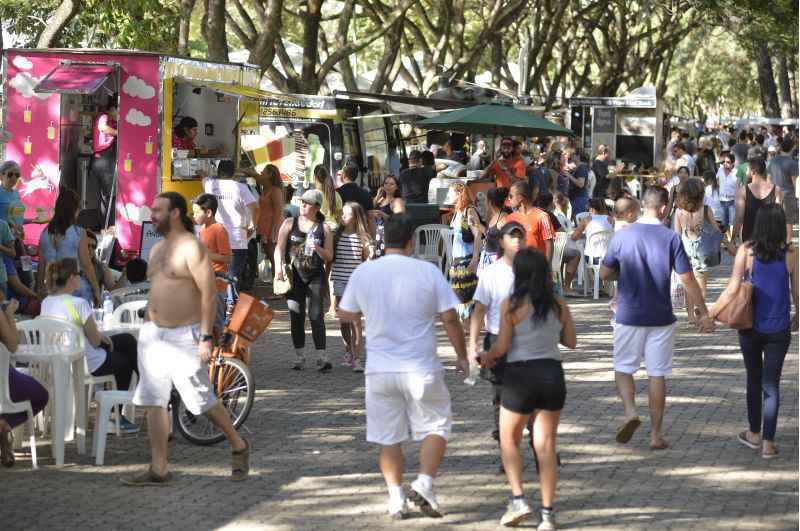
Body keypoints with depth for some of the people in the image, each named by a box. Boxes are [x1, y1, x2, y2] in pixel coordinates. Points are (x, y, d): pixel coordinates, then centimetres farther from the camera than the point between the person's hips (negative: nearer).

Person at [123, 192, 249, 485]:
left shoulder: (191, 247, -12)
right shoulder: (157, 248, 14)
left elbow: (209, 293, -17)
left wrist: (206, 338, -21)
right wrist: (148, 327, 18)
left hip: (183, 335, -8)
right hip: (153, 334, 8)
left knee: (203, 400, -1)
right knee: (153, 402, 3)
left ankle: (239, 448, 19)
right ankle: (158, 470, 6)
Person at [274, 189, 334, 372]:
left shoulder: (323, 229, 5)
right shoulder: (289, 224, 6)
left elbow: (329, 256, 4)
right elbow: (279, 247, -1)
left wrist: (317, 248, -16)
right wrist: (278, 268, -15)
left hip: (315, 276, -1)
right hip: (294, 276, 1)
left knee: (316, 315, -9)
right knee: (296, 316, 5)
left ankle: (322, 357, -10)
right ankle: (299, 357, 15)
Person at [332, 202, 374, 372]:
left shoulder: (363, 238, -3)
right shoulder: (337, 235, 5)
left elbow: (366, 261, 7)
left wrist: (370, 254, -14)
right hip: (339, 280, 3)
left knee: (355, 320, -9)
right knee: (343, 320, 12)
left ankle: (356, 358, -10)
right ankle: (348, 352, 31)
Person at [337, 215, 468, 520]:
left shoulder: (363, 272, -1)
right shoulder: (428, 272, -7)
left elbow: (345, 315, 10)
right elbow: (449, 318, -6)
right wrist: (462, 357, 6)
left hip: (380, 369, 2)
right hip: (421, 369, -2)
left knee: (389, 437, 11)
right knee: (435, 426, 13)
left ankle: (396, 499, 10)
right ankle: (424, 484, -3)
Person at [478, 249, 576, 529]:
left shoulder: (511, 305, -9)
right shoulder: (559, 305, 2)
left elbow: (502, 346, -10)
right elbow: (571, 341, 9)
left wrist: (487, 357, 10)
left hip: (520, 376, -3)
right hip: (552, 374, 3)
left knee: (508, 440, 15)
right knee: (546, 445, 7)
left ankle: (518, 500, 0)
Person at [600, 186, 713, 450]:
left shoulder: (622, 236, -5)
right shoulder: (671, 238, -8)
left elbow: (604, 274, 3)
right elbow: (687, 279, -6)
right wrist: (703, 313, 3)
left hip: (628, 316, 0)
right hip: (661, 317, 0)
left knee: (623, 368, 13)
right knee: (657, 373, 8)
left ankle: (630, 410, -13)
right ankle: (656, 434, 10)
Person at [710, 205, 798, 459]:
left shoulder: (747, 251, -9)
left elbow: (733, 288, -13)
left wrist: (711, 313, -2)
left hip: (751, 327, 0)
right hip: (779, 330, 0)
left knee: (754, 380, 18)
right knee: (771, 384, 6)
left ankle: (754, 434, 31)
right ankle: (768, 443, 4)